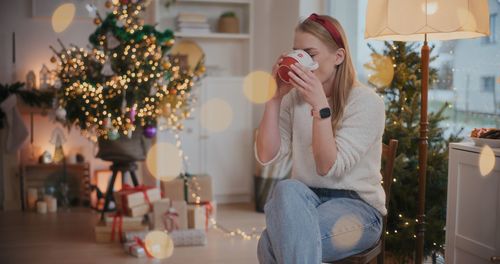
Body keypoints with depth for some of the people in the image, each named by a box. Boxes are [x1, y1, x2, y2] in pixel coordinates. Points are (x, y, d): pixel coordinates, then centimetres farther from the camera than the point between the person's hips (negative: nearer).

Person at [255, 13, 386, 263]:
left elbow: (329, 167, -17)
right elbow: (266, 156, -4)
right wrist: (276, 97, -9)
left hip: (356, 206, -4)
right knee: (287, 189, -32)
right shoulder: (295, 97, 5)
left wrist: (320, 106, -25)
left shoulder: (366, 102, -9)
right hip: (304, 201, 5)